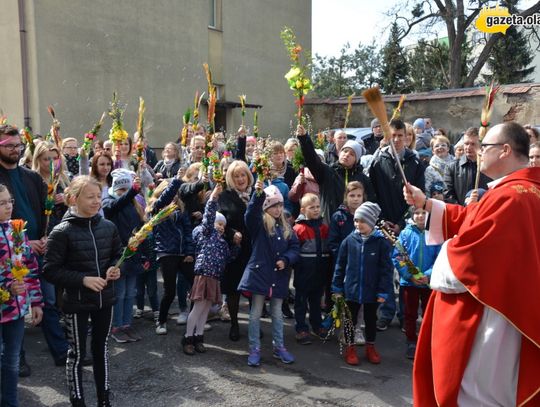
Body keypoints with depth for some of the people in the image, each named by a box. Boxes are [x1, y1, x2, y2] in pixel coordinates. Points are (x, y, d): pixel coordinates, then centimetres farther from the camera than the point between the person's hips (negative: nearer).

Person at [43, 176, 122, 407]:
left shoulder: (108, 227, -1)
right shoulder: (62, 232, -15)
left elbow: (118, 255, 14)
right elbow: (50, 270, -14)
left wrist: (114, 268, -7)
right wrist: (83, 279, -21)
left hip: (105, 299, 5)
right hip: (76, 302, -4)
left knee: (101, 349, 17)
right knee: (77, 353, 8)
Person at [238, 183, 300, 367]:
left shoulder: (286, 227, 9)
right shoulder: (259, 224, -5)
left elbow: (295, 248, 8)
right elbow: (251, 213, -27)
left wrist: (286, 260, -12)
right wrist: (258, 194, -43)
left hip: (279, 276, 4)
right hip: (259, 272, -4)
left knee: (277, 313, 15)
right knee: (255, 313, 3)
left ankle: (279, 347, 27)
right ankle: (254, 349, 15)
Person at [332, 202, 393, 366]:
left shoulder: (381, 242, -12)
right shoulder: (349, 240, -7)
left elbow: (386, 269, -8)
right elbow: (340, 265, 0)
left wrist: (383, 291, -10)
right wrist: (337, 286, 1)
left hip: (372, 291, 0)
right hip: (351, 289, 1)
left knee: (371, 320, 18)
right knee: (350, 320, 13)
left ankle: (370, 347, 37)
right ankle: (350, 348, 30)